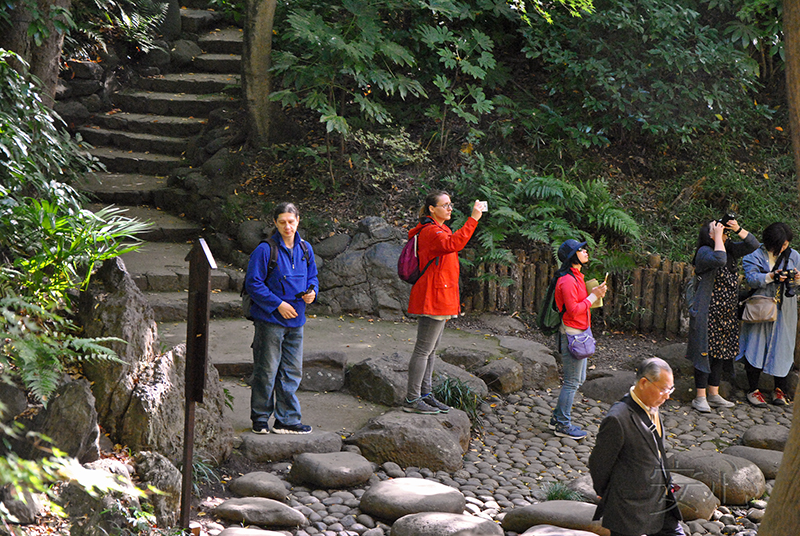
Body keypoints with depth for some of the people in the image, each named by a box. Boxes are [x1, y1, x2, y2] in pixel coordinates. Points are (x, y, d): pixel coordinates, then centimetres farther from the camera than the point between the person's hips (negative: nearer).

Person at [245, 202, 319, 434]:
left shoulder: (305, 249, 8)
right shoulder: (265, 250, -11)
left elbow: (312, 276, 21)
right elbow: (253, 283, -11)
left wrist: (312, 291, -1)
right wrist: (278, 304, -15)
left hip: (295, 321, 6)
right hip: (270, 320, -6)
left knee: (292, 372, 9)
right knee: (266, 371, 1)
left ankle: (287, 420, 18)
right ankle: (260, 418, 14)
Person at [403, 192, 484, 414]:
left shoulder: (439, 230, 20)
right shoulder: (430, 232, -14)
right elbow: (453, 244, -34)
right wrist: (473, 219, -34)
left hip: (439, 299, 11)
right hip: (433, 298, -11)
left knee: (431, 348, 14)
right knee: (424, 349, -8)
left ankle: (425, 394, 20)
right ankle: (412, 400, -5)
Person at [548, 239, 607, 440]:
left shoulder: (576, 277, 13)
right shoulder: (567, 280, -20)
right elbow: (573, 310, -23)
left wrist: (595, 293, 5)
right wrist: (593, 296, -18)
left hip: (580, 333, 10)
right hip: (572, 335, -10)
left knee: (578, 379, 17)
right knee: (572, 382, -3)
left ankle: (557, 418, 26)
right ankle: (563, 426, 6)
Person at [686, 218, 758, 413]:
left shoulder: (730, 249, 11)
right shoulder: (704, 252, -12)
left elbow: (753, 245, 9)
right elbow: (719, 259, -32)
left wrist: (738, 229, -5)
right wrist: (718, 235, -21)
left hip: (727, 314, 8)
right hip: (707, 314, -8)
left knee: (720, 353, 12)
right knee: (705, 352, -4)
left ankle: (713, 394, 21)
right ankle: (700, 397, 2)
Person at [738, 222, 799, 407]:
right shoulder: (755, 256, -3)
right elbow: (751, 278, -14)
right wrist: (771, 277, -29)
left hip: (784, 310, 2)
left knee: (782, 346, 2)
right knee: (756, 346, -3)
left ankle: (779, 390, 14)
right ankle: (753, 390, 6)